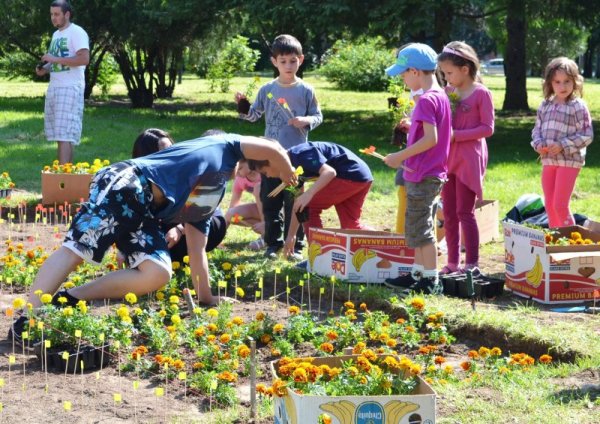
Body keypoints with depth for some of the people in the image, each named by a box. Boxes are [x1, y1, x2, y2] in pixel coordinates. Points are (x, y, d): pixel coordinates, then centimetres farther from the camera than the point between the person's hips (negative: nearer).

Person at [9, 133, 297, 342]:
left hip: (143, 211, 8)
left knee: (158, 273, -10)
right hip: (126, 184, -8)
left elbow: (196, 249, 34)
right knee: (77, 245, -20)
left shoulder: (203, 203, 33)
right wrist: (289, 177, 26)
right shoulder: (223, 146, 18)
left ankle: (70, 299, -6)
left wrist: (206, 297, 33)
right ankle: (25, 319, -28)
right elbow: (272, 149, 7)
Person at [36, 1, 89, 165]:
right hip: (53, 88, 9)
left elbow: (84, 59, -19)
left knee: (64, 134, -15)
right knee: (58, 133, 7)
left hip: (70, 89, -9)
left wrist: (55, 59, -19)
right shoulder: (56, 34, 19)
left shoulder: (77, 32, -8)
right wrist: (44, 69, 7)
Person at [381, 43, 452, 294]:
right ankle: (418, 273, 25)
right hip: (432, 174, 10)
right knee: (418, 227, 17)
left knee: (420, 228, -4)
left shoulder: (427, 100, -18)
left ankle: (430, 280, -1)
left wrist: (400, 156, -18)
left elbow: (430, 138, -25)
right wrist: (405, 157, 16)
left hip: (422, 176, -10)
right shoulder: (441, 96, 11)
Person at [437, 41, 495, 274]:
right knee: (449, 213, 8)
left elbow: (488, 128, -11)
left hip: (469, 158, -7)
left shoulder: (481, 93, -9)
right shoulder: (448, 91, 10)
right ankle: (452, 262, 16)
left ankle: (472, 264, -2)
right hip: (448, 158, 7)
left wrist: (456, 135, -18)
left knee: (465, 212, -7)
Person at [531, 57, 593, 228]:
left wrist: (562, 146, -18)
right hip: (548, 160, 6)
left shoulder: (578, 107, -9)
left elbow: (586, 135, -11)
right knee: (549, 205, 11)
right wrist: (538, 144, -7)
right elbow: (537, 129, 15)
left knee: (560, 206, -9)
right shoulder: (545, 106, 9)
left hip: (569, 161, -6)